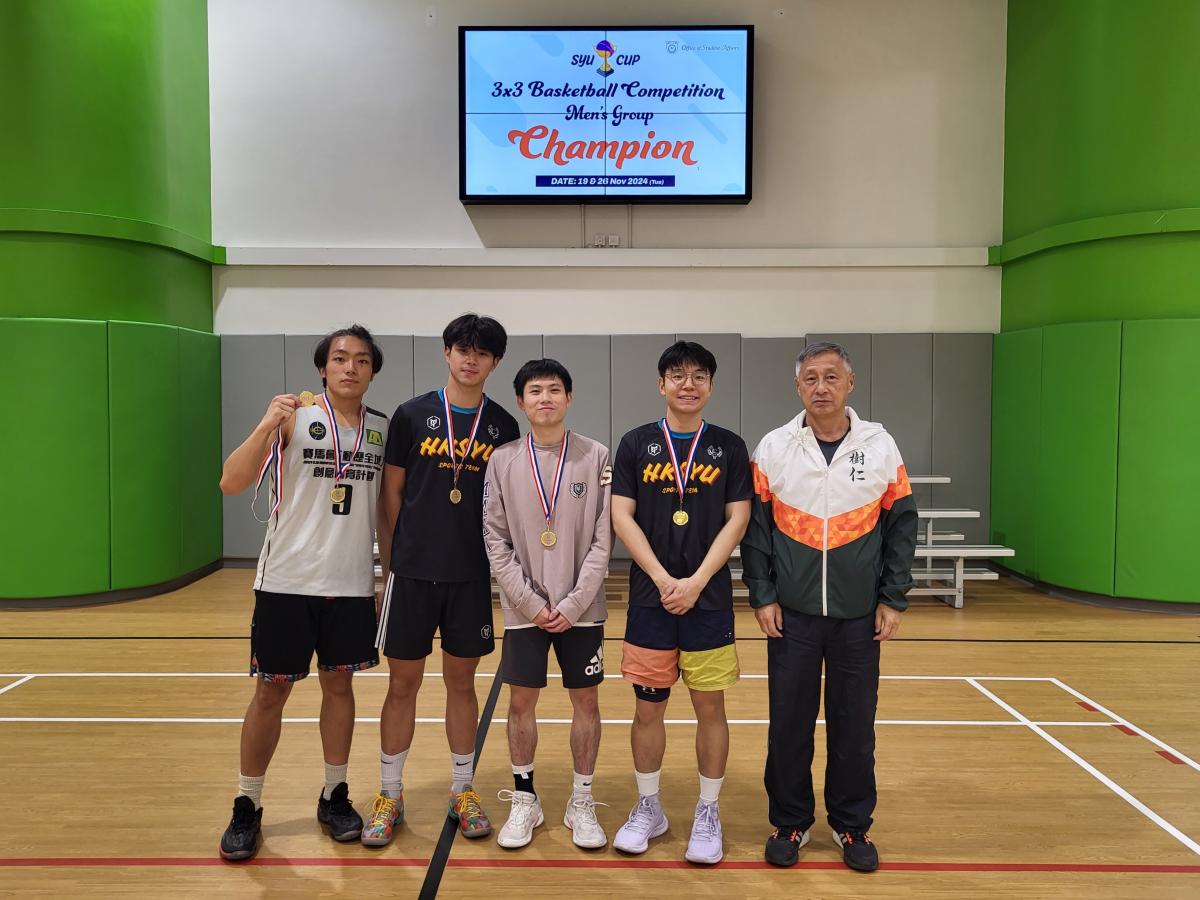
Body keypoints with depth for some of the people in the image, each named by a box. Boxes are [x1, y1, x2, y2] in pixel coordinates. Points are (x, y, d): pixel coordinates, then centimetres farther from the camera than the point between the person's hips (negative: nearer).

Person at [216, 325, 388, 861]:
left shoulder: (382, 428, 5)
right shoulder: (294, 417, -7)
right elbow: (231, 484, -14)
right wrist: (268, 425, -27)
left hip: (352, 585, 3)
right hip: (286, 582, -3)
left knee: (339, 686, 12)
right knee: (270, 693, 6)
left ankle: (335, 797, 27)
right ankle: (247, 808, 21)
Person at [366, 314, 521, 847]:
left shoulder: (503, 426, 4)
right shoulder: (412, 416, 0)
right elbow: (390, 495, 3)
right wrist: (387, 567, 2)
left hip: (474, 576, 1)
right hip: (412, 573, -1)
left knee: (462, 682, 11)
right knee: (403, 682, 7)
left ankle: (463, 791, 26)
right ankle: (390, 795, 21)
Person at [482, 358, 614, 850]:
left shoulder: (596, 456, -4)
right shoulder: (503, 460, -1)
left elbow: (603, 539, -5)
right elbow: (495, 540, -2)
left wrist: (574, 604, -12)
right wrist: (529, 602, -9)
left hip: (581, 610, 0)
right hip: (523, 610, 1)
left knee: (586, 701, 7)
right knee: (521, 702, 7)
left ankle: (582, 802, 23)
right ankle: (524, 800, 24)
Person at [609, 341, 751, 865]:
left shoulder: (728, 447, 3)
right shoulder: (636, 444, 3)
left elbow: (736, 520, -2)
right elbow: (622, 517, -2)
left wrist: (696, 582, -12)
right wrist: (663, 580, -12)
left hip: (709, 598, 0)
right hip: (650, 597, 0)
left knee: (710, 706, 6)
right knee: (648, 706, 8)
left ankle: (708, 813, 22)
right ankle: (648, 808, 26)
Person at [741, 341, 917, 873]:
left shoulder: (881, 447, 1)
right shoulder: (773, 449, -1)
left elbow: (901, 525, 3)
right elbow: (755, 526, 1)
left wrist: (893, 599, 0)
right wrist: (762, 596, -4)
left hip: (860, 615, 1)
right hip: (791, 613, 0)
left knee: (855, 724, 9)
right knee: (789, 721, 7)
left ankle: (852, 825, 27)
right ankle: (790, 823, 24)